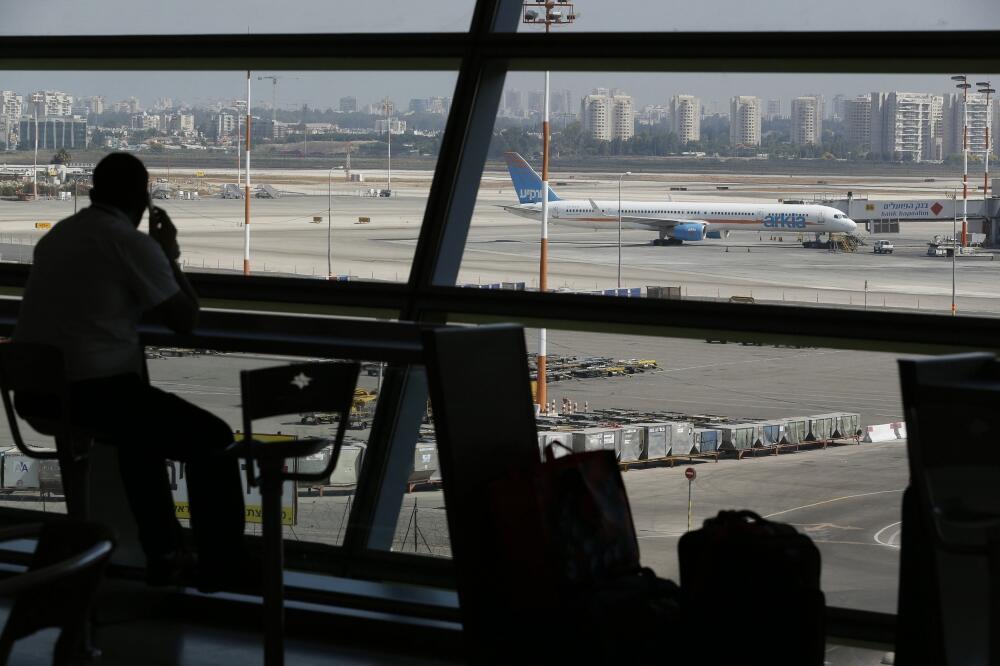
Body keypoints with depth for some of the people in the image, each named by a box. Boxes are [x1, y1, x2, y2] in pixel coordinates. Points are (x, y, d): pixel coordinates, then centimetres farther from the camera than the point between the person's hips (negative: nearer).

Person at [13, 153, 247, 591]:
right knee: (212, 440, 10)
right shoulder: (134, 244, -10)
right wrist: (170, 256, 10)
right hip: (95, 395, -8)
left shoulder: (56, 236, 14)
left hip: (33, 393, 8)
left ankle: (164, 555, 36)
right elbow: (185, 320, -2)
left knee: (142, 425, 35)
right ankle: (221, 564, 19)